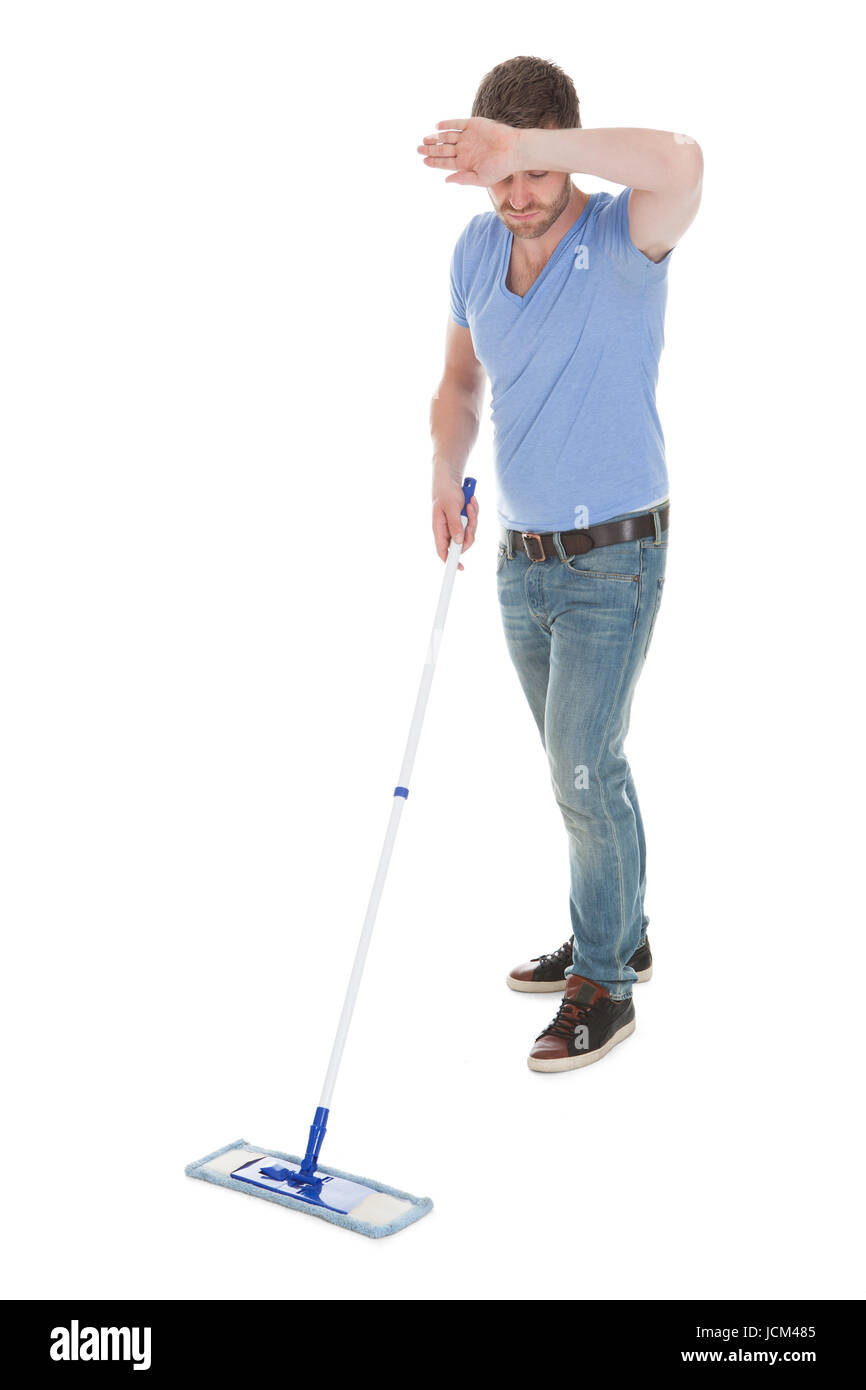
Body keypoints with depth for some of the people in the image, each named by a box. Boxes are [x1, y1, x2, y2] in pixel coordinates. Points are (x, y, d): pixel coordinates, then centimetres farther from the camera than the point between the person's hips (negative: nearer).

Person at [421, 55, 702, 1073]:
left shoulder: (623, 237, -16)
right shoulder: (475, 248, 3)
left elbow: (679, 163, -40)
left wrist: (521, 145, -40)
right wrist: (445, 477, -3)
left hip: (612, 562, -6)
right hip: (520, 558, 7)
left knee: (586, 773, -4)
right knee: (581, 764, 17)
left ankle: (601, 989, 14)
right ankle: (617, 936, 36)